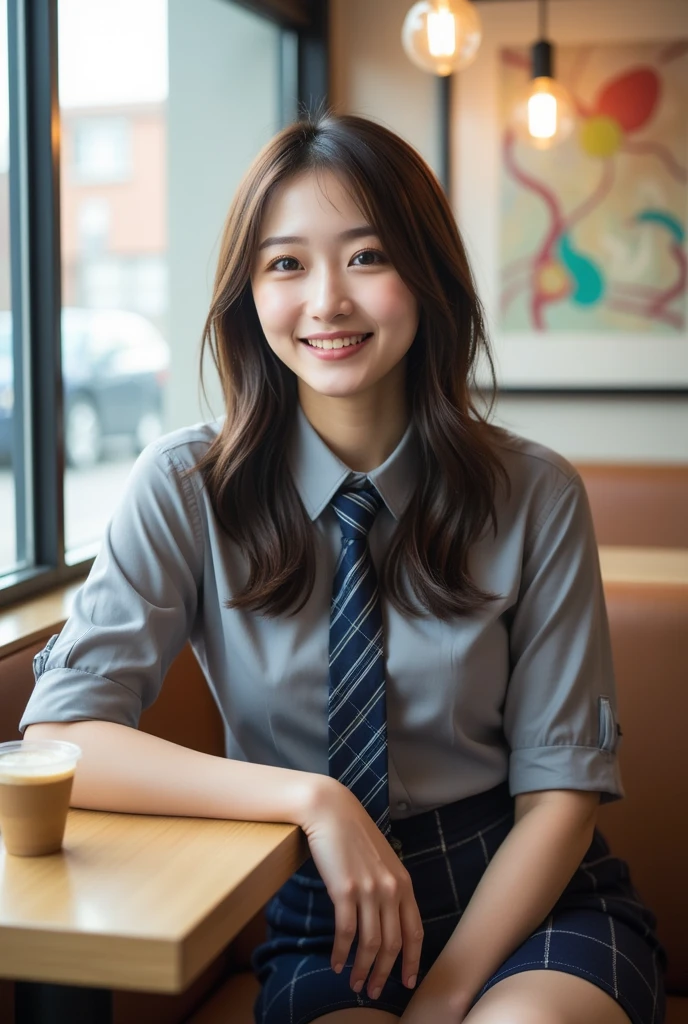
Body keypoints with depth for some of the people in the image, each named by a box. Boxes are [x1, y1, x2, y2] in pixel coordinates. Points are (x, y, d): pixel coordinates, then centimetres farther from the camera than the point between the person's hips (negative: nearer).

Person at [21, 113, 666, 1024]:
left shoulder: (535, 496, -5)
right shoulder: (186, 488, -6)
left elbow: (560, 787, -4)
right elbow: (57, 741, -15)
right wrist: (312, 799, -23)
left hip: (528, 897, 1)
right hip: (323, 922, 0)